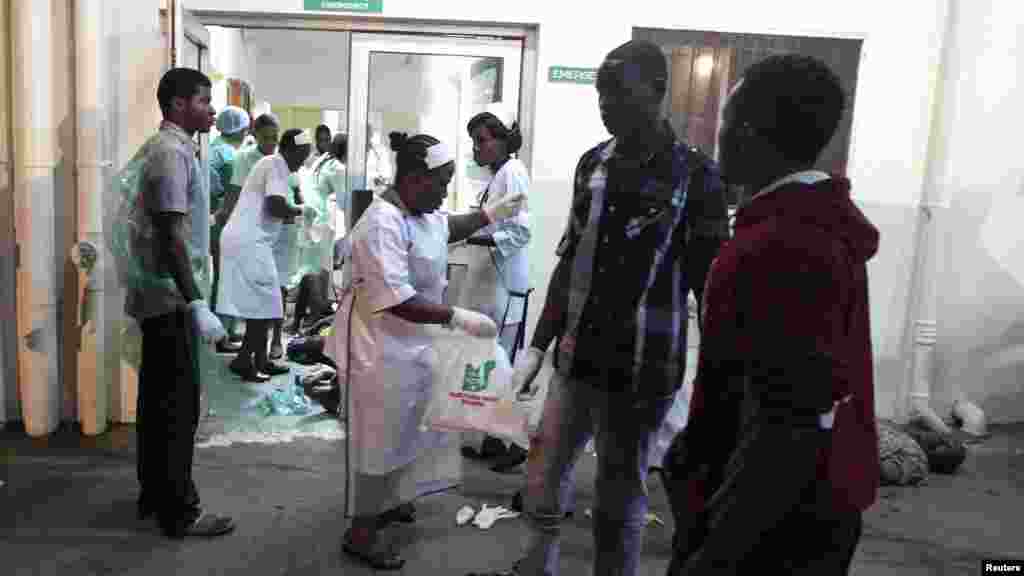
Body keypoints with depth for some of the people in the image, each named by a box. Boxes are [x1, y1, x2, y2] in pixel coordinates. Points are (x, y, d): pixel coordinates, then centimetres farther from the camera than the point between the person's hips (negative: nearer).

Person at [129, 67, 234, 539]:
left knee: (158, 398, 15)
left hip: (157, 294, 10)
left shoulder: (169, 147, 15)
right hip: (169, 297, -10)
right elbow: (171, 236, -23)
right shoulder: (172, 152, -16)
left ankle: (154, 495, 26)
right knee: (179, 403, -4)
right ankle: (179, 512, 5)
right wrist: (196, 305, -25)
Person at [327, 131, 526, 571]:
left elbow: (448, 228, 27)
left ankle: (387, 501, 43)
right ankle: (360, 532, 19)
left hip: (412, 344, 10)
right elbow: (397, 300, -33)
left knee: (404, 430, 22)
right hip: (382, 348, -10)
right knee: (379, 438, 3)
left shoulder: (422, 210, 3)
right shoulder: (383, 224, -27)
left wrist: (489, 214, 13)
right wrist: (458, 318, -32)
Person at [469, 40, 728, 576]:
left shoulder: (693, 174, -8)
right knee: (541, 478, 16)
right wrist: (539, 343, 12)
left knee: (620, 497, 9)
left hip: (641, 368, -5)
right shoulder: (592, 163, 7)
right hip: (576, 359, 5)